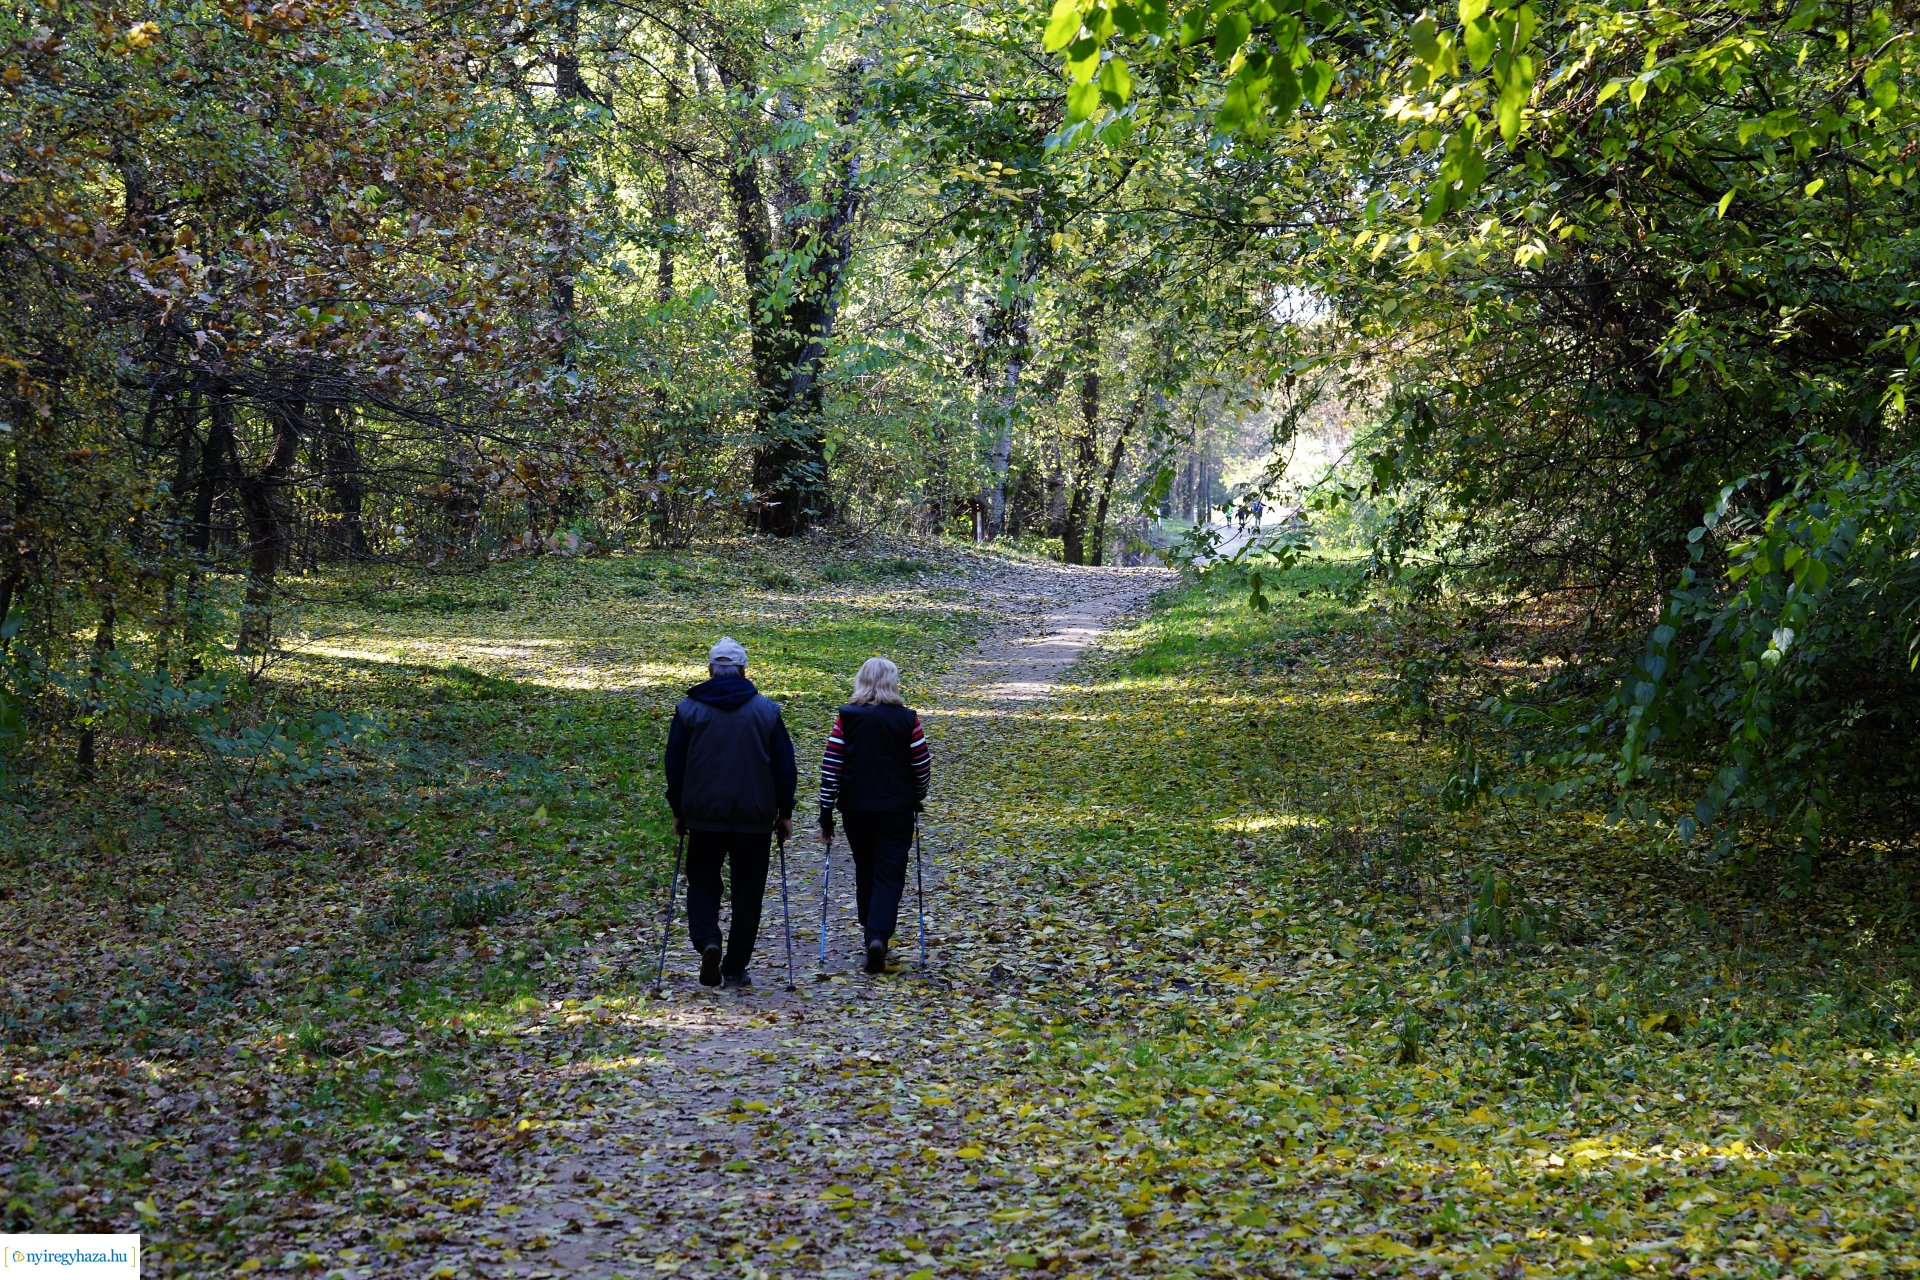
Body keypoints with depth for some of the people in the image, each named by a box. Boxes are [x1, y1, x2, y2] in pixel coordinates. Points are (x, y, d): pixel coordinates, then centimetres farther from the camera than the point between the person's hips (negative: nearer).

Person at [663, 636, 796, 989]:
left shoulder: (689, 709, 1)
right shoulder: (766, 710, 1)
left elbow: (674, 764, 4)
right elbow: (784, 765, 3)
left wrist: (678, 810, 14)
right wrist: (785, 812, 11)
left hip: (704, 815, 0)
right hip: (755, 817, 0)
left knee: (702, 883, 13)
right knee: (747, 891, 9)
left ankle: (708, 942, -13)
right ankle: (735, 969, 9)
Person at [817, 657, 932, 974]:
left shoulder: (846, 718, -4)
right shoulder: (907, 720, -5)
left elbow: (830, 767, -5)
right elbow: (922, 766, 0)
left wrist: (826, 813, 0)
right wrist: (918, 797, 20)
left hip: (855, 810, 2)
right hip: (896, 810, -2)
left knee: (865, 873, 19)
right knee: (889, 876, 0)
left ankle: (869, 933, 29)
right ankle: (878, 937, -20)